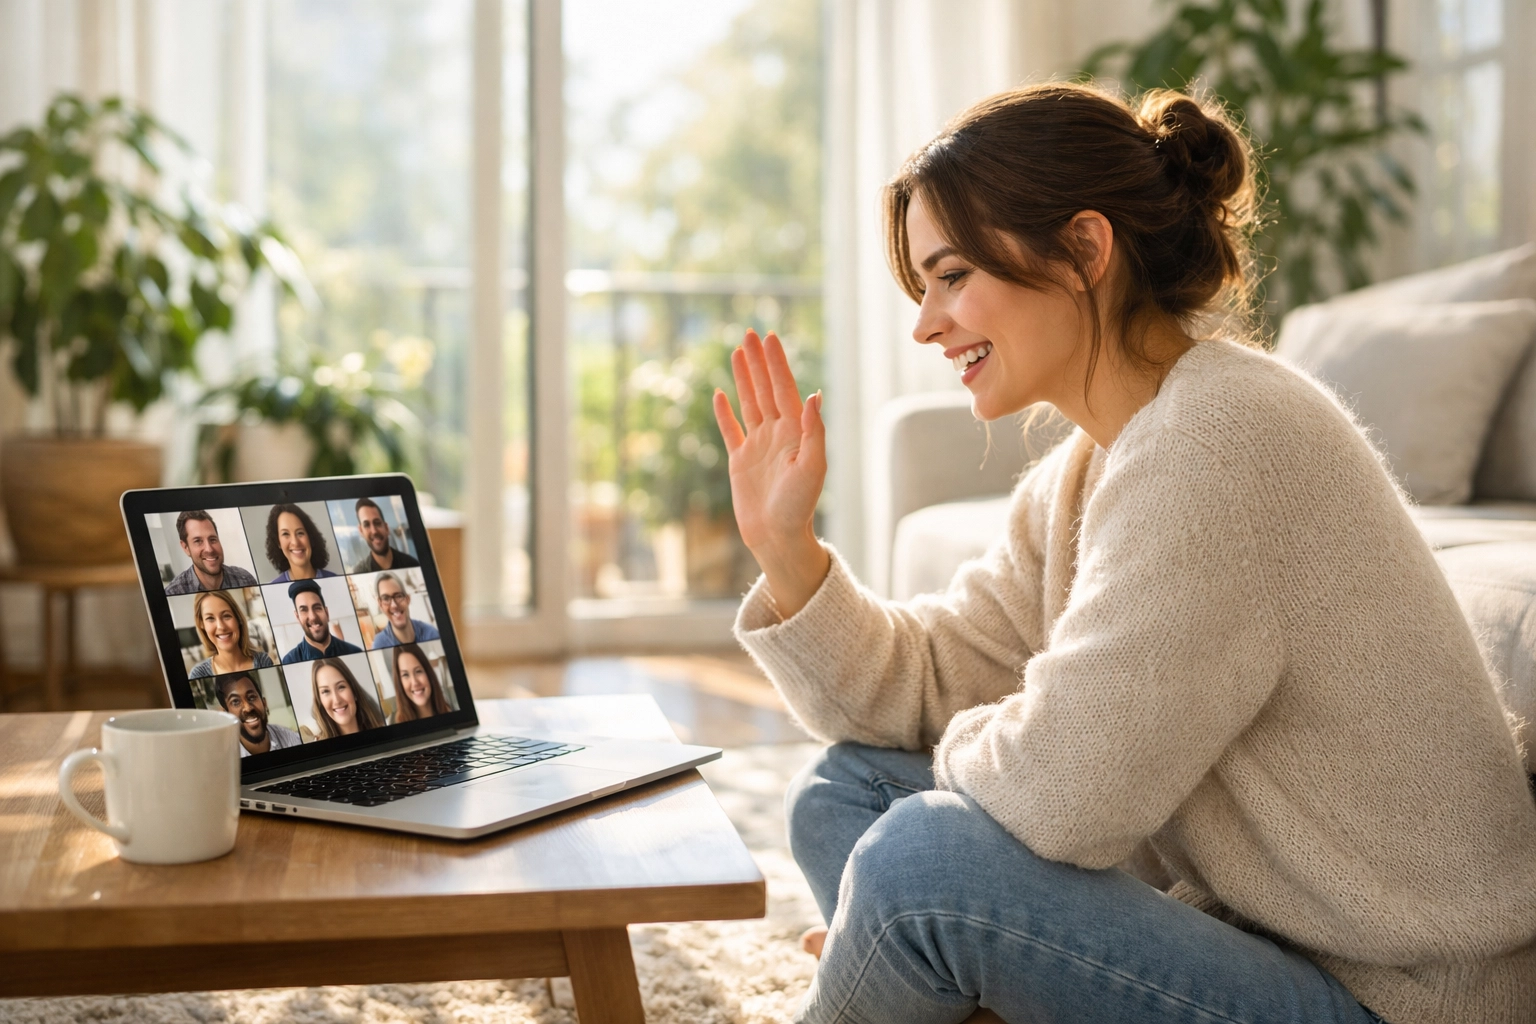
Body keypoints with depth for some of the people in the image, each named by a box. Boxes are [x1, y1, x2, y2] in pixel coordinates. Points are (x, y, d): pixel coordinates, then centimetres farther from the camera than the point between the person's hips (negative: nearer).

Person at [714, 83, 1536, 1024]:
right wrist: (784, 547, -4)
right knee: (846, 788, 3)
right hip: (1261, 939, 9)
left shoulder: (1223, 437, -23)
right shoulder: (1085, 470, 7)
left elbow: (1059, 795, -25)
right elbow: (923, 684, 8)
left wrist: (967, 747, -4)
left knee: (923, 857, -22)